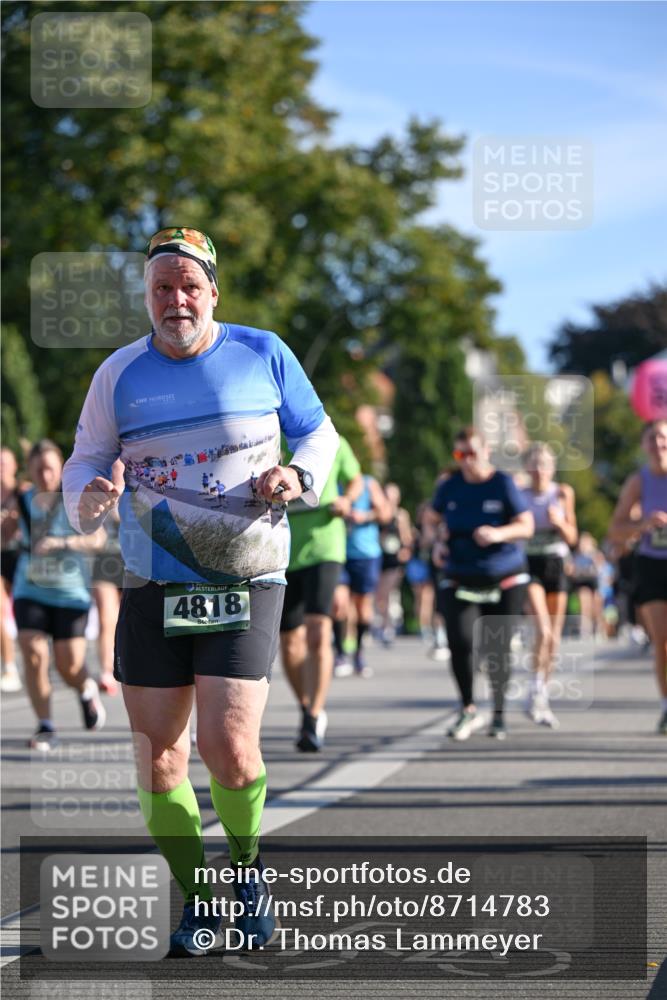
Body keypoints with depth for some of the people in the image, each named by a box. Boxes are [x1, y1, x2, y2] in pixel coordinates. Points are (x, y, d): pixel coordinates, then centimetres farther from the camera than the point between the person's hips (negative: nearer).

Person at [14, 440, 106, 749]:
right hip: (30, 590, 2)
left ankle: (87, 691, 33)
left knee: (70, 666, -3)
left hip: (70, 593, -2)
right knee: (33, 655, -14)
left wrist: (61, 542, -31)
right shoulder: (23, 501, 4)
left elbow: (97, 539, -17)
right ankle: (45, 727, -3)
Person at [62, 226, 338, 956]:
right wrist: (89, 496, -16)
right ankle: (197, 902, 20)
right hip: (152, 587, 2)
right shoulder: (120, 375, 5)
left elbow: (319, 433, 13)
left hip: (246, 582, -2)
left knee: (228, 746, -15)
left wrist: (299, 476, -9)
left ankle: (246, 864, 15)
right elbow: (86, 462, 8)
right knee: (158, 759, 0)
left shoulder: (263, 354, 3)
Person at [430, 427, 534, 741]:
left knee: (497, 647, 0)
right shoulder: (449, 487, 4)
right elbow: (433, 518, 21)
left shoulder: (503, 484, -6)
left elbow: (526, 526, -9)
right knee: (460, 641, -15)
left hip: (504, 578, -2)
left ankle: (499, 714, 17)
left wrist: (499, 534, -27)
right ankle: (468, 709, 1)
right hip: (460, 578, 2)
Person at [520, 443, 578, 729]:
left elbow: (572, 538, 4)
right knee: (544, 632, -21)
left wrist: (559, 522, -15)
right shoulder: (518, 496, -2)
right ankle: (536, 692, -12)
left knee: (554, 639, 6)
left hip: (556, 565, 3)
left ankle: (542, 697, 20)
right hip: (529, 566, -3)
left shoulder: (563, 493, 2)